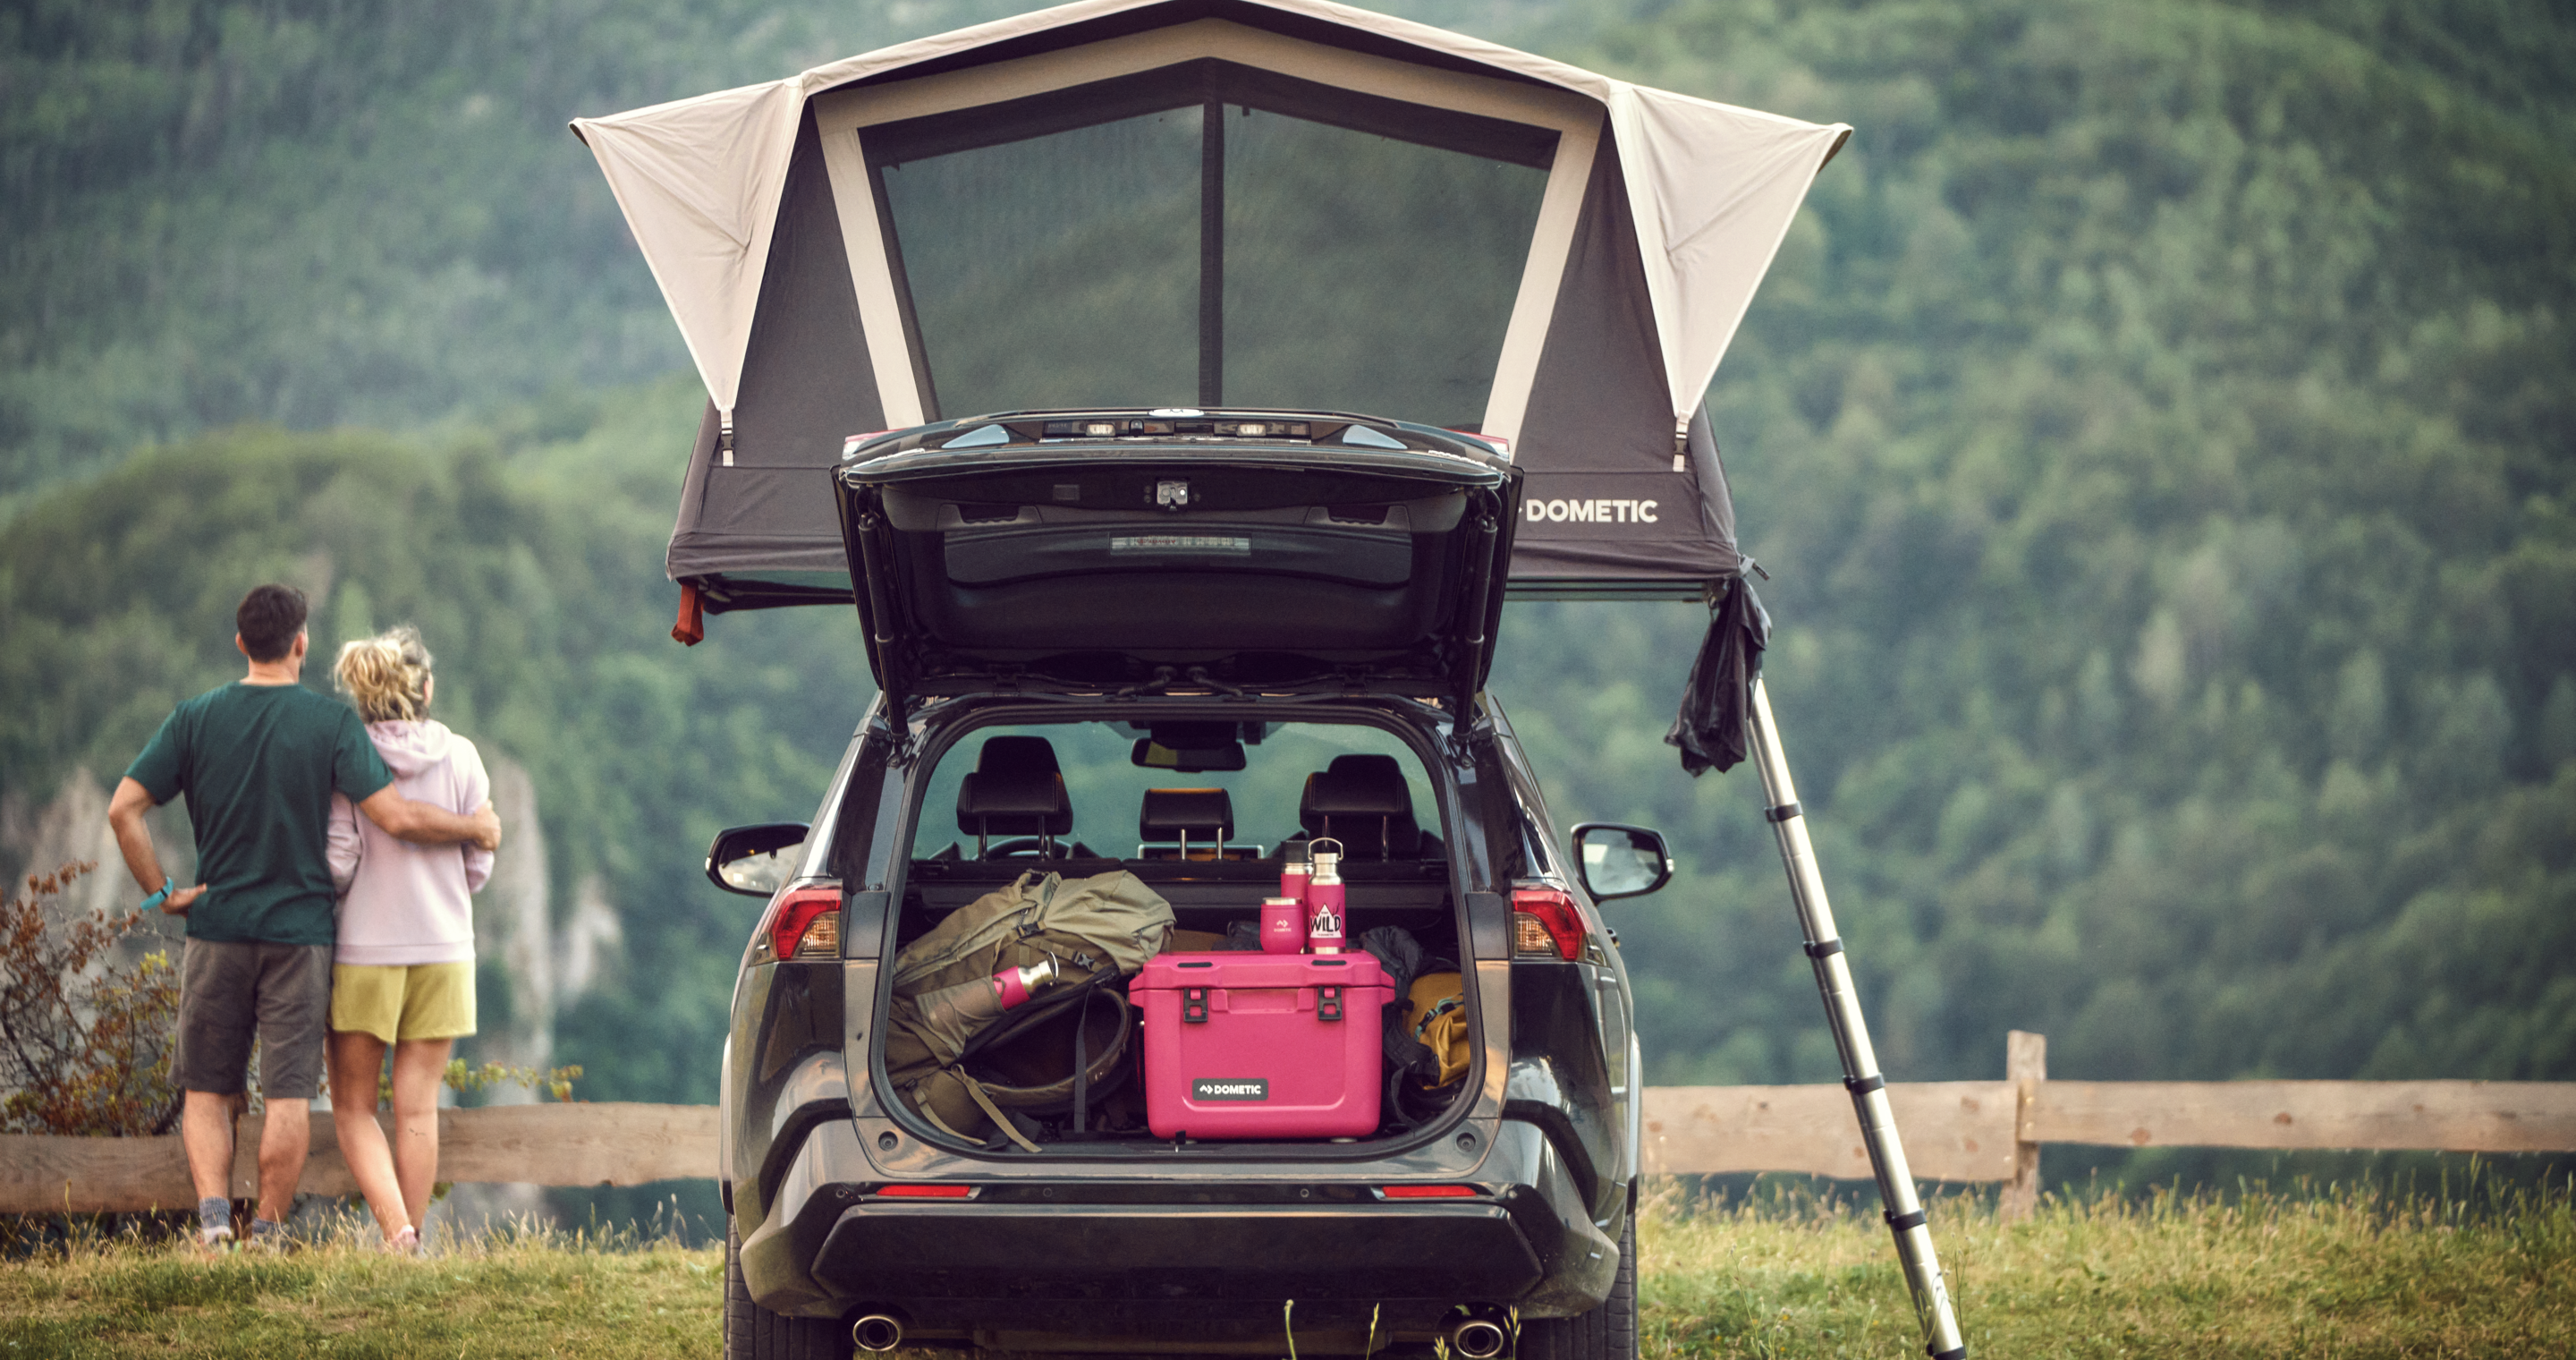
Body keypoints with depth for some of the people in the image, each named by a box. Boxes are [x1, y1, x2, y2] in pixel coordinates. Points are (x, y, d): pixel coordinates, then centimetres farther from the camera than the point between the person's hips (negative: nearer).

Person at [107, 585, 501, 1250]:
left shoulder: (195, 719, 0)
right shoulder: (332, 723, -7)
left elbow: (124, 809, -6)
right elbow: (397, 817, -11)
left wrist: (161, 890, 2)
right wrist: (475, 827, 4)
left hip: (217, 930, 2)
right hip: (300, 932, -2)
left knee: (206, 1092, 10)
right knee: (288, 1096, 3)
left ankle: (212, 1213, -8)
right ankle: (266, 1234, 4)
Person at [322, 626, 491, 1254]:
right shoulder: (461, 757, -2)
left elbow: (337, 859, -11)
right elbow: (480, 862, 2)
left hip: (363, 946, -2)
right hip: (443, 944, 2)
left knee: (353, 1108, 6)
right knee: (418, 1107, 8)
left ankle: (397, 1232, -11)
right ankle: (410, 1240, 8)